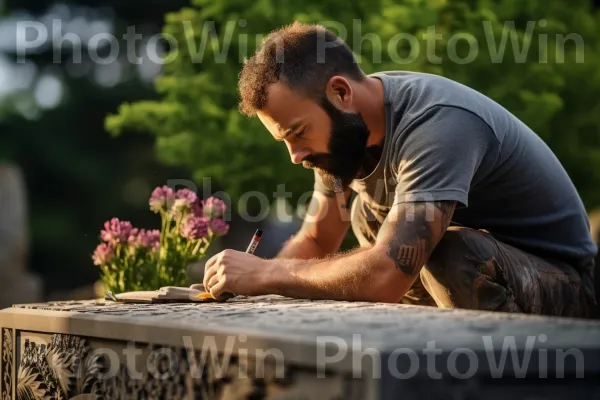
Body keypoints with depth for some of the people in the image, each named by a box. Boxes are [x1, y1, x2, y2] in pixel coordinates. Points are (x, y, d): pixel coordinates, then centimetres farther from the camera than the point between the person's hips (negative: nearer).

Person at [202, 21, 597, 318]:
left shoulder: (439, 123, -30)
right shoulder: (347, 126, -3)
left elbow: (385, 274, -39)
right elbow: (316, 241, 8)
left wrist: (264, 273, -26)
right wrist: (244, 279, -11)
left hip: (562, 281, -8)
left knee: (455, 252, -35)